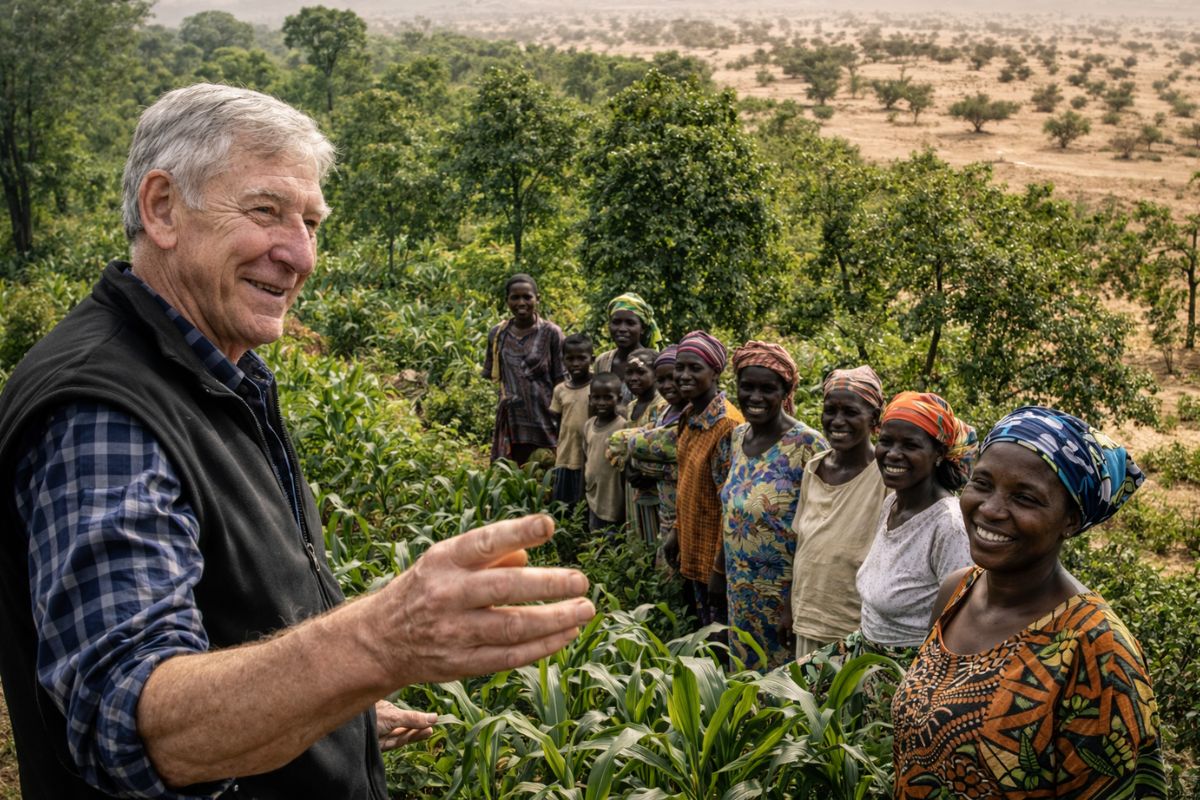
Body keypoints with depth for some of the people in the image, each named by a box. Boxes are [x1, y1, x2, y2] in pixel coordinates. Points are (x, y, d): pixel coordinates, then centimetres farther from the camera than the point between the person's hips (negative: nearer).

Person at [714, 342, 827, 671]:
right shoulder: (738, 436, 4)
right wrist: (720, 569, 15)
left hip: (786, 592, -6)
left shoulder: (807, 444, -18)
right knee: (745, 670, 18)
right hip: (740, 590, 6)